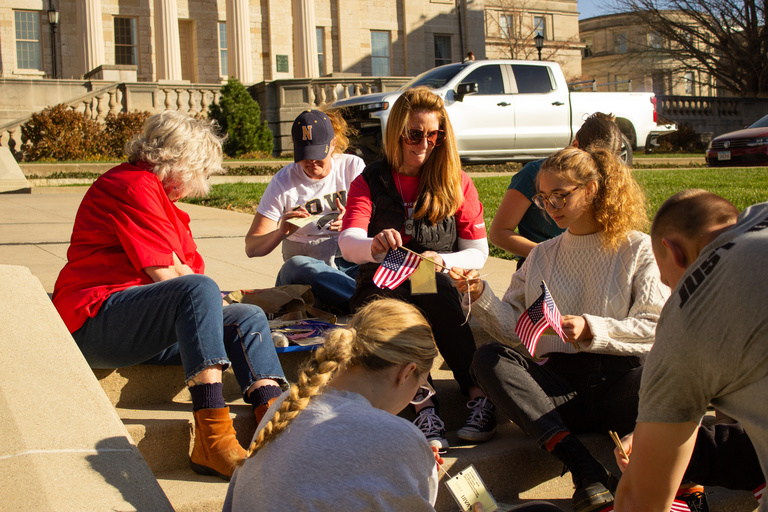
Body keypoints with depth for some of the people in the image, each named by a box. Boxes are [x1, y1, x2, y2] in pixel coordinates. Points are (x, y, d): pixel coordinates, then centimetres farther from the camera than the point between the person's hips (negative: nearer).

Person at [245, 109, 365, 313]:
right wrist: (281, 232, -23)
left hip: (353, 264, 1)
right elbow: (251, 248, -1)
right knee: (295, 265, -38)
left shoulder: (353, 166, 6)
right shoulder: (283, 183, 1)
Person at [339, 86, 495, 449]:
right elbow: (348, 243, -10)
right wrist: (374, 245, -36)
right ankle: (424, 407, -47)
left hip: (439, 286, 0)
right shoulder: (370, 182, 7)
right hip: (383, 284, 0)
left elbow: (478, 252, 5)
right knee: (390, 307, -36)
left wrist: (442, 261, -18)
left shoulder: (457, 182, 9)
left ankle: (479, 396, -41)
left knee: (437, 298, -36)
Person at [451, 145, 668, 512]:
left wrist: (592, 329, -15)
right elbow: (515, 328, 11)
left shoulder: (638, 249, 9)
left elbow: (655, 327, -2)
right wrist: (480, 296, -5)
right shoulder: (542, 255, 19)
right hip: (560, 381, 3)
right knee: (488, 358, -26)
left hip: (622, 377, -3)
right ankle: (582, 467, -35)